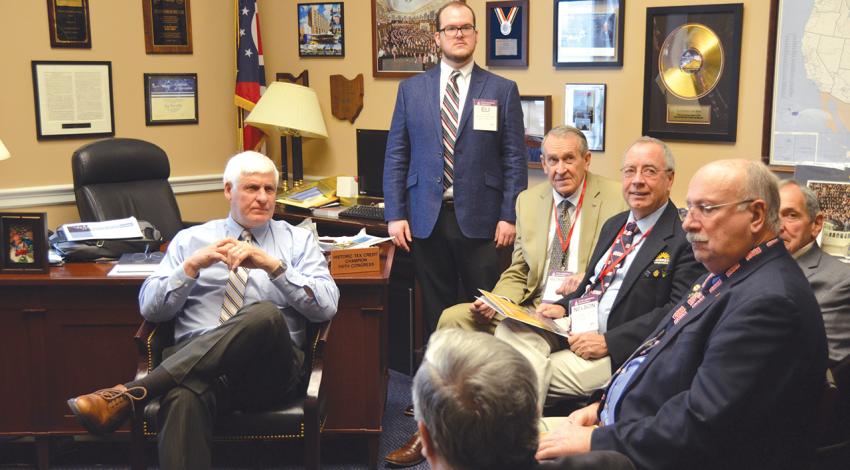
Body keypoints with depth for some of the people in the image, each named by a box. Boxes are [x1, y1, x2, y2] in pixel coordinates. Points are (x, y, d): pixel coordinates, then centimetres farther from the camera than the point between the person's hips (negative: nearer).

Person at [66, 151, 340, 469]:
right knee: (184, 397, -40)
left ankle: (130, 394, -39)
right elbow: (150, 307, 12)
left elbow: (326, 306, 2)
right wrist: (192, 265, -4)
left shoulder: (298, 240, 17)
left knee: (266, 313, -37)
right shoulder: (190, 239, 21)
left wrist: (272, 265, -9)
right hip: (194, 359, 0)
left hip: (268, 370, 0)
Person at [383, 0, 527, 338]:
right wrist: (394, 215, 1)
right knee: (435, 310, 9)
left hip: (480, 219, -2)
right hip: (426, 219, 2)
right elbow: (396, 156, 8)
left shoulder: (502, 90, 4)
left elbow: (515, 159, 2)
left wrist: (509, 216, -5)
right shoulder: (411, 89, 9)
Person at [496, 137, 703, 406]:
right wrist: (563, 307, 3)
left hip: (619, 351, -7)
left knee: (535, 373, -25)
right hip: (575, 329, 7)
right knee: (510, 330, -20)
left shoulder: (686, 237, -7)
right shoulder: (613, 225, 20)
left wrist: (609, 342, -19)